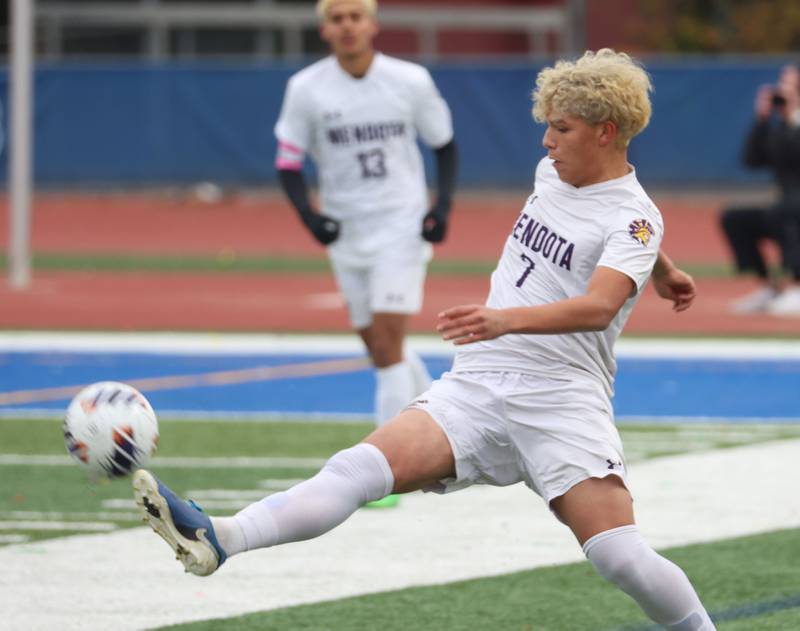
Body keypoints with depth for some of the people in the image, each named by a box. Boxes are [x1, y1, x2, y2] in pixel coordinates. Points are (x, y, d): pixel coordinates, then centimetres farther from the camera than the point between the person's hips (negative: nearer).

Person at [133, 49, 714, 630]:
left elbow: (600, 306, -25)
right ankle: (219, 540, -38)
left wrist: (507, 320, -41)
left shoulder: (634, 219, -7)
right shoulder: (551, 173, 16)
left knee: (620, 556, -18)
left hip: (561, 397, -5)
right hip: (476, 385, 5)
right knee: (368, 464, -19)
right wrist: (662, 271, 51)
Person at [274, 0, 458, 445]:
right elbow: (288, 162, 1)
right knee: (381, 348, 8)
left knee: (388, 343, -14)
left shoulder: (410, 81, -5)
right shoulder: (306, 88, -4)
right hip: (346, 233, 3)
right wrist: (308, 213, -15)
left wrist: (443, 205, -5)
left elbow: (445, 145, 8)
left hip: (402, 225, -3)